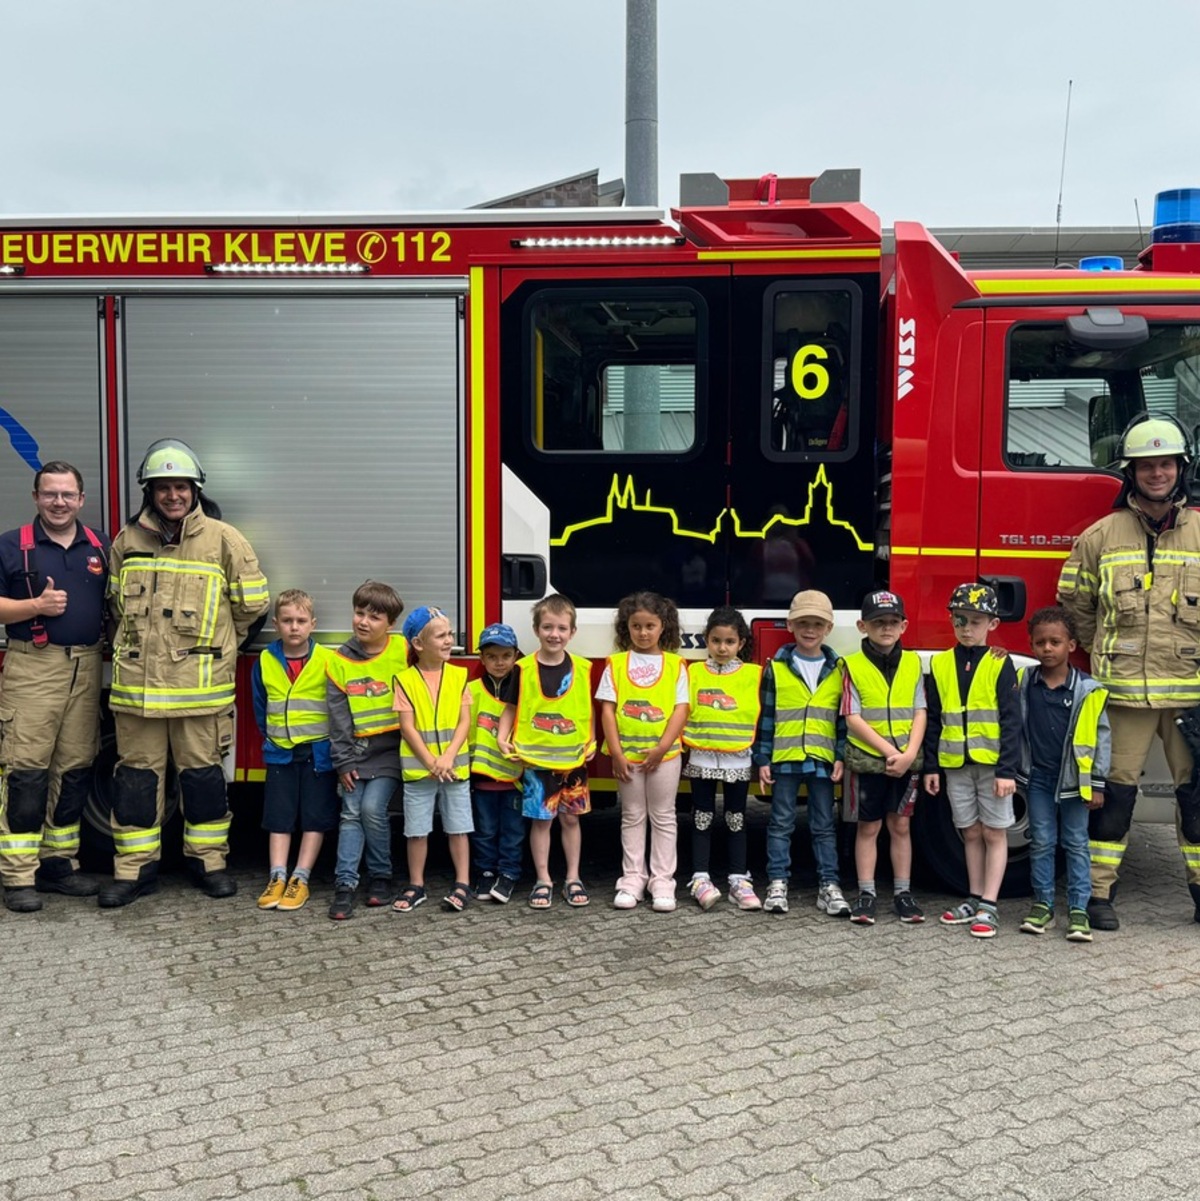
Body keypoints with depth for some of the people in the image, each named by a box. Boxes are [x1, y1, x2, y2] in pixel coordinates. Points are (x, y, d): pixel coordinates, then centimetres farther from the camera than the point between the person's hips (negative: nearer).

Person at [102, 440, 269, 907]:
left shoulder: (223, 540, -3)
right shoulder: (128, 539, 7)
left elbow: (252, 605, 3)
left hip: (200, 686, -3)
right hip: (137, 683, 3)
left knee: (202, 771, 6)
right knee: (136, 772, 7)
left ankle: (208, 858, 19)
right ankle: (135, 866, 16)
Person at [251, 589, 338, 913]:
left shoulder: (327, 661, -8)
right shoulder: (265, 662, 0)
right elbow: (260, 709, 12)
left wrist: (332, 745, -2)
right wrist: (271, 738, 8)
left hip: (318, 751, -2)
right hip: (280, 752, 2)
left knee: (315, 817, 1)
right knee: (279, 817, 4)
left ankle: (301, 878, 6)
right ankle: (277, 877, 6)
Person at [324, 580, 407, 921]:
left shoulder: (404, 650, -5)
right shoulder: (339, 661, 0)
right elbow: (338, 717, 0)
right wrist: (343, 761, -3)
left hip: (392, 747, -2)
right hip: (357, 749, 2)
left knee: (373, 807, -12)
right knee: (351, 813, -2)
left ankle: (380, 877, 6)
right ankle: (345, 883, 1)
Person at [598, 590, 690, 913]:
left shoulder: (675, 665, 1)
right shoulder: (616, 664, 1)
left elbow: (681, 709, -4)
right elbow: (607, 710, -2)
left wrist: (662, 747, -15)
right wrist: (616, 753, -9)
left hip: (664, 754, 0)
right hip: (627, 754, 1)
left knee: (663, 817, 5)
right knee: (632, 817, 9)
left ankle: (662, 881, 10)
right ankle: (633, 879, 14)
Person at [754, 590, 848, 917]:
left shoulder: (838, 670, 5)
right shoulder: (776, 668, 1)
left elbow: (844, 718, 7)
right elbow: (765, 717, 2)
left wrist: (841, 756, -1)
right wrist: (762, 759, -2)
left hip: (823, 759, 1)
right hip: (784, 758, -1)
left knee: (824, 826, 7)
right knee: (781, 823, 6)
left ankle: (829, 885, 12)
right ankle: (777, 882, 12)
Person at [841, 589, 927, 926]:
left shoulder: (913, 663, 4)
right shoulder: (854, 666, -5)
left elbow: (920, 712, 0)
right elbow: (853, 719, -10)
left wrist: (909, 753, -13)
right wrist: (888, 750, -16)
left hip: (905, 761, 2)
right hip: (867, 759, -2)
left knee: (900, 825, 9)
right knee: (868, 826, 6)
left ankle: (902, 892, 17)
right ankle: (866, 894, 13)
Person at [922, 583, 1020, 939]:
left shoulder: (999, 664, -5)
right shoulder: (940, 664, 5)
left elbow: (1011, 720, -8)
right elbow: (933, 720, 9)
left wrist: (1007, 770, -13)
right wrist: (931, 766, 6)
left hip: (992, 762, -3)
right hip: (955, 764, 4)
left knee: (994, 832, 3)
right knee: (971, 833, 13)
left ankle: (989, 906, 7)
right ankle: (975, 899, 22)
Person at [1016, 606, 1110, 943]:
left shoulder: (1087, 690, -9)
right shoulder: (1023, 682, -1)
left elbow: (1102, 736, -4)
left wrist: (1097, 783, -5)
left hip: (1073, 779, -2)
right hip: (1038, 778, 2)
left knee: (1076, 844, 5)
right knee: (1041, 842, 8)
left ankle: (1078, 910, 11)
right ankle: (1042, 905, 17)